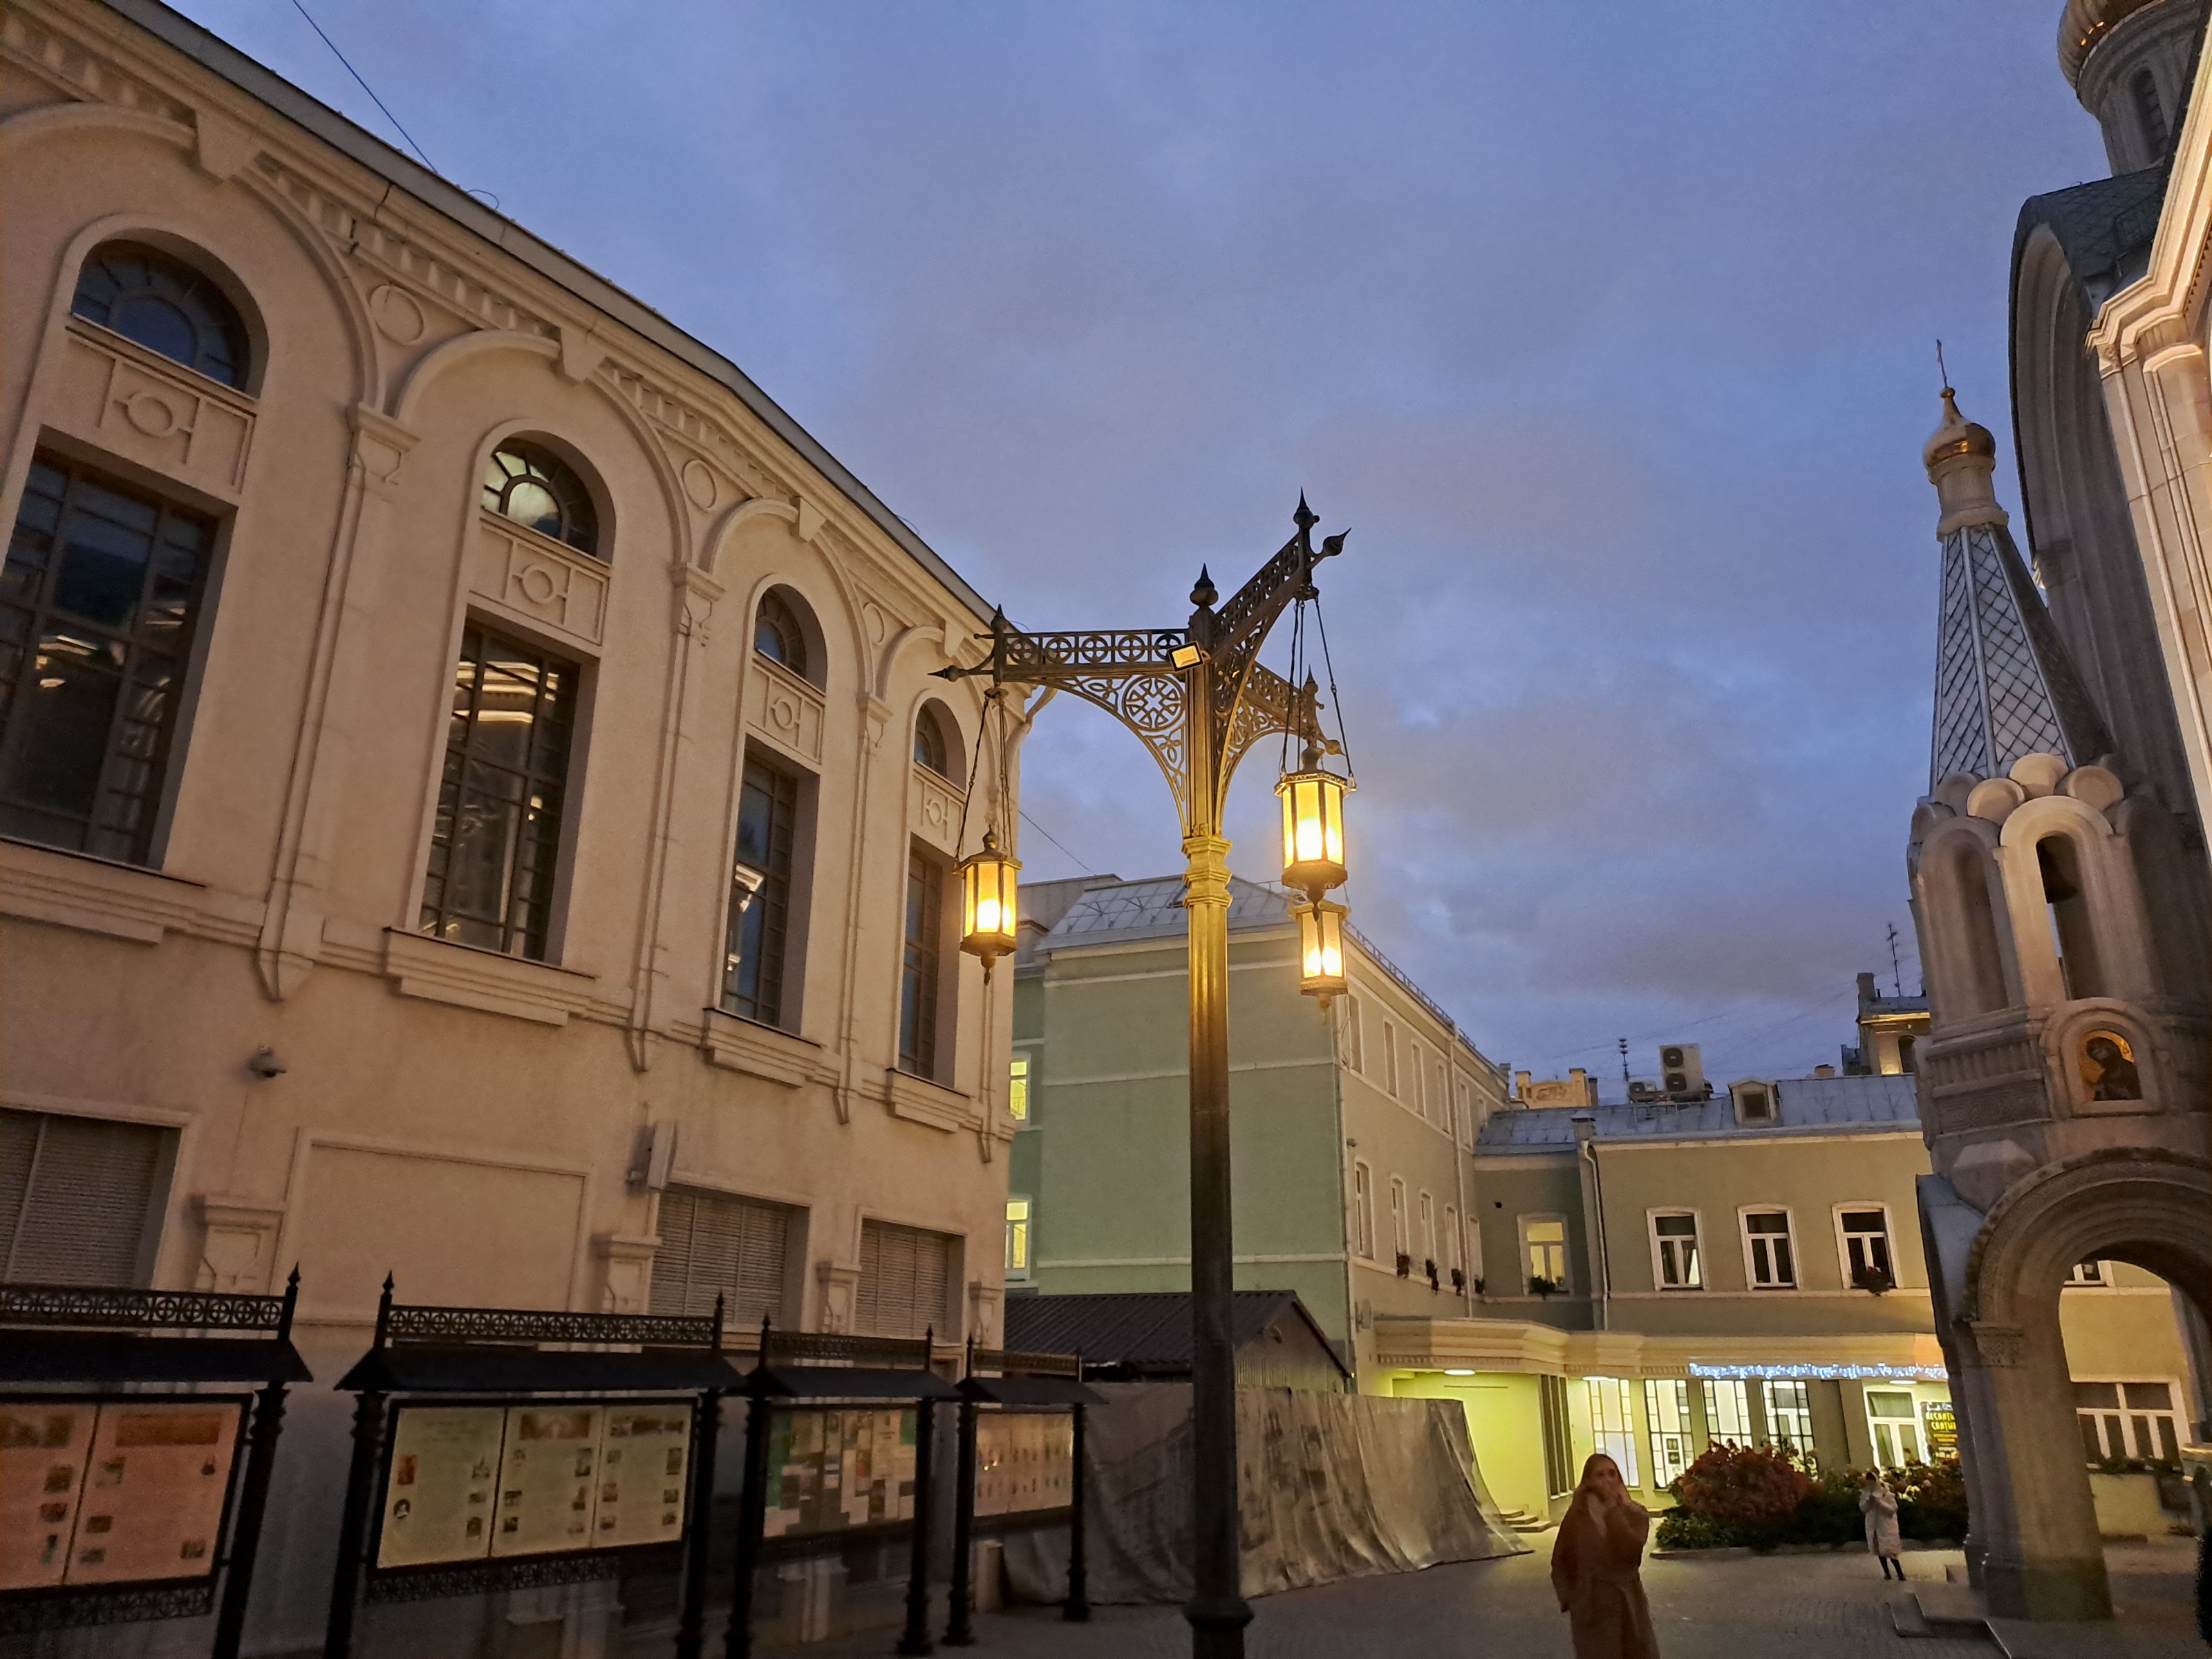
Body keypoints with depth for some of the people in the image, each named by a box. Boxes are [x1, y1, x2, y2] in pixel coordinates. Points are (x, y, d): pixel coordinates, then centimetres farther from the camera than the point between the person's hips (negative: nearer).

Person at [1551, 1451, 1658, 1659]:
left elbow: (1630, 1551, -20)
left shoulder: (1635, 1514, -1)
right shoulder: (1577, 1516, -3)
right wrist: (1568, 1599, -2)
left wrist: (1613, 1509, -18)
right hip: (1591, 1607, -1)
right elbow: (1560, 1562, 6)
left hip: (1628, 1605, 1)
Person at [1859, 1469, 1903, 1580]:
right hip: (1873, 1525, 5)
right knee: (1879, 1549, 11)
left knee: (1889, 1550, -8)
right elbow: (1862, 1508, 3)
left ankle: (1901, 1574, 2)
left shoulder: (1886, 1492, -13)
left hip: (1886, 1524, -5)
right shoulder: (1866, 1493, 0)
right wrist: (1868, 1502, -16)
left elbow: (1893, 1509, -16)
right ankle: (1887, 1572, 24)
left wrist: (1879, 1502, -26)